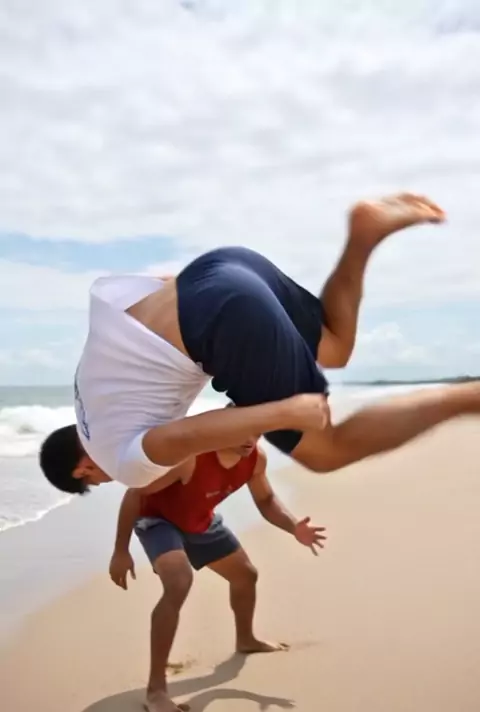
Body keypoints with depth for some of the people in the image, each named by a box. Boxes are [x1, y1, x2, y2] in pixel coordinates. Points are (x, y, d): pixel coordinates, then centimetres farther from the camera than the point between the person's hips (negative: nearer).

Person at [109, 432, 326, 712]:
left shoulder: (256, 458, -19)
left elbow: (266, 500, 1)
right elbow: (135, 494, -31)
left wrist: (294, 527, -19)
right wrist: (121, 551, -27)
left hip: (200, 521, 8)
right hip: (158, 518, -7)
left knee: (246, 575, 18)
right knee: (179, 585, -32)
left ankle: (245, 640, 50)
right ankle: (156, 688, -20)